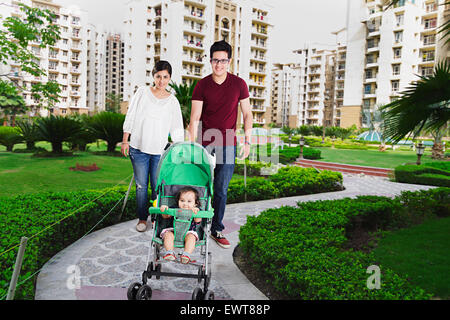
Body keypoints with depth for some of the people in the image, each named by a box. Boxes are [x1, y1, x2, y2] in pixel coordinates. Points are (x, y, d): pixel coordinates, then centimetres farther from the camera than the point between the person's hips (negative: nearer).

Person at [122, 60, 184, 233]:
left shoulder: (172, 101, 5)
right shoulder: (142, 92, 4)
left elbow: (177, 129, 6)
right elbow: (130, 117, 6)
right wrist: (125, 140, 2)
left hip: (160, 151, 0)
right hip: (138, 148, 0)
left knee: (158, 186, 1)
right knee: (141, 185, 5)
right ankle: (142, 218, 21)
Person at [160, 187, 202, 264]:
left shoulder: (194, 212, 4)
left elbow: (198, 221, -15)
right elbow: (165, 216, -1)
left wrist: (196, 213, -37)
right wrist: (164, 210, -24)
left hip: (188, 232, -1)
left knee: (191, 237, -31)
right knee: (168, 234, -27)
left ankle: (186, 255, -41)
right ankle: (169, 253, -33)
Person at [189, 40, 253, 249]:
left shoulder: (239, 84, 1)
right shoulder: (202, 85, -1)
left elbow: (247, 114, 6)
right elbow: (194, 118, -5)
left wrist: (247, 141, 0)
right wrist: (191, 146, -12)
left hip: (228, 145, 0)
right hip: (205, 144, 0)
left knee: (221, 190, 4)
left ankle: (217, 229, 18)